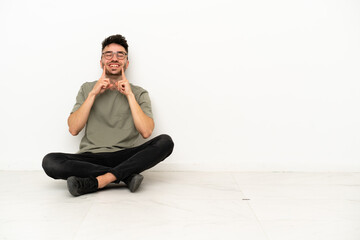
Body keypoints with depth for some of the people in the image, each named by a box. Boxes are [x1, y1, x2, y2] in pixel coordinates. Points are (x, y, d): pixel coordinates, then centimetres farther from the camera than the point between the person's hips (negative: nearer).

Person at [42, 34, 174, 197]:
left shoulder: (139, 93, 12)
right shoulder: (87, 89, 15)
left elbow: (146, 132, -6)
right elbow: (73, 129, 0)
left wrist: (129, 95, -7)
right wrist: (93, 94, -5)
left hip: (124, 157, 0)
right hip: (90, 157, 1)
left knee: (165, 142, -27)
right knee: (50, 162, -28)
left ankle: (95, 182, -30)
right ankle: (125, 175, -24)